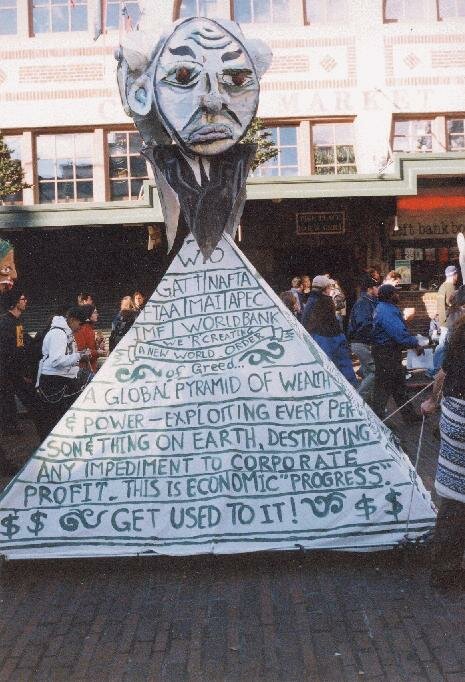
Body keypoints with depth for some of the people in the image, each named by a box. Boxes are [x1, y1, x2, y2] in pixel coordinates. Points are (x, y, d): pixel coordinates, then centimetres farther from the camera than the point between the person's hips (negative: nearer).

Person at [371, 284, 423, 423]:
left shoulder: (388, 308, 12)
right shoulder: (386, 312, -23)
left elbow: (399, 330, 14)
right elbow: (400, 334, -28)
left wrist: (413, 341, 6)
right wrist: (415, 344, -16)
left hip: (392, 352, 11)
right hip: (386, 353, -11)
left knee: (399, 384, 18)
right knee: (383, 386, -1)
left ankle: (409, 415, 29)